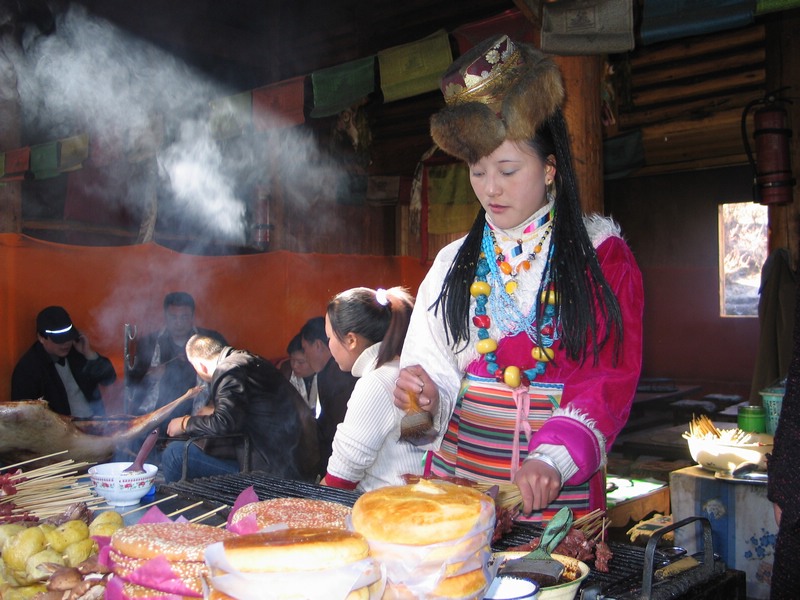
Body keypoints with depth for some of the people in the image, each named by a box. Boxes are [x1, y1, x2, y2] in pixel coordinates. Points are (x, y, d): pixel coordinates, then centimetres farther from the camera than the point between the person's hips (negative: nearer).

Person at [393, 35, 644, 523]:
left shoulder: (602, 255, -1)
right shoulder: (456, 262, 8)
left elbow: (610, 378, -10)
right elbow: (436, 368, 7)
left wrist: (554, 458, -24)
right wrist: (425, 394, -16)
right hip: (457, 476, 2)